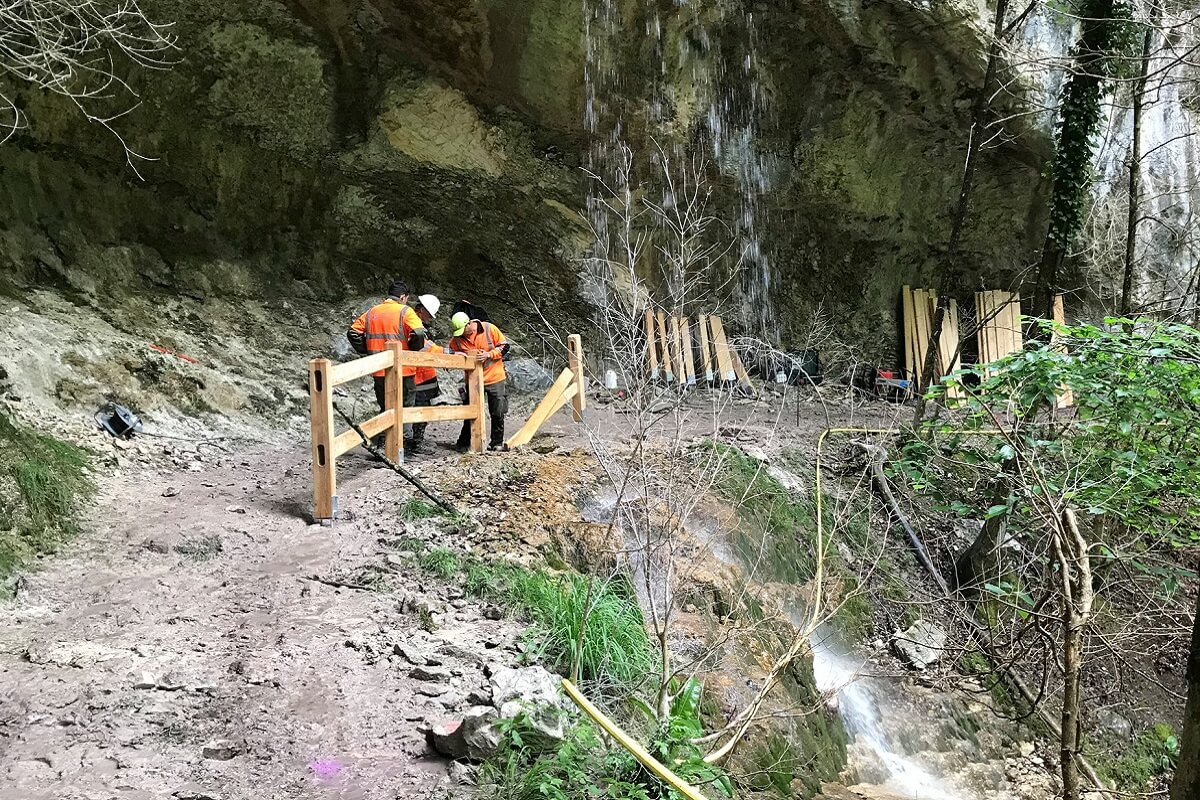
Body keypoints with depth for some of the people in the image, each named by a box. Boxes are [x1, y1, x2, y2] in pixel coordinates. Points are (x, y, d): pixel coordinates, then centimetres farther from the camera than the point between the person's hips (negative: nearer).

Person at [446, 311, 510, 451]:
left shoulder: (489, 329, -13)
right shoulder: (457, 338, -6)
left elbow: (504, 346, -7)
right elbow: (449, 352, 3)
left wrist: (489, 354, -21)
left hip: (495, 378, -1)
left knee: (498, 413, 5)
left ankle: (497, 442, 19)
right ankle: (463, 443, 17)